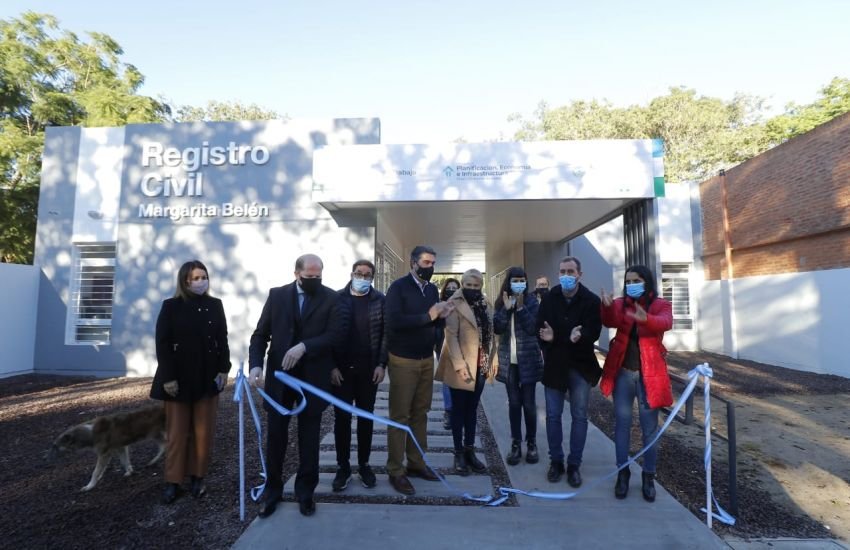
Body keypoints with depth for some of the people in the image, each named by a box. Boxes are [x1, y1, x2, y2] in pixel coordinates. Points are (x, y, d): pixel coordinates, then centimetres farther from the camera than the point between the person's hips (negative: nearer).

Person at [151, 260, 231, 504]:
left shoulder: (215, 305, 5)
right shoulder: (171, 306, -3)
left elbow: (222, 339, 6)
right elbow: (162, 343, -6)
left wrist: (224, 369, 0)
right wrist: (168, 377, -11)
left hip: (207, 377, 2)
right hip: (179, 377, -2)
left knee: (203, 430, 7)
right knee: (177, 431, 7)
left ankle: (198, 476, 19)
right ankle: (172, 481, 17)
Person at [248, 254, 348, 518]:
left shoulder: (332, 298, -4)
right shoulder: (277, 295, 2)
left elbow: (336, 334, -13)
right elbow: (260, 334, 1)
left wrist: (304, 346, -22)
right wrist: (256, 364, -14)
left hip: (313, 378, -1)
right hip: (279, 376, 2)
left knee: (309, 439, 12)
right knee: (275, 436, 12)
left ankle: (305, 491, 29)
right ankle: (272, 490, 31)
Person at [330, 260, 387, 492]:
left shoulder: (379, 300, 1)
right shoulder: (337, 298, 0)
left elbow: (385, 333, 0)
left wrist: (381, 364, -7)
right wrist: (332, 366, -8)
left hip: (369, 369, 1)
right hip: (342, 368, 0)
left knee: (366, 418, 10)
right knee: (341, 418, 6)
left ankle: (364, 464, 24)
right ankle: (342, 466, 20)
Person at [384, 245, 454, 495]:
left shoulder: (432, 289, 8)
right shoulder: (398, 287, -11)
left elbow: (433, 322, 13)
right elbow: (394, 321, -23)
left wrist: (442, 317, -9)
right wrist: (428, 316, -25)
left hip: (427, 359, 6)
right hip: (403, 360, -6)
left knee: (420, 413, 13)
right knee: (400, 416, 2)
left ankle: (416, 463, 26)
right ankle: (395, 471, 13)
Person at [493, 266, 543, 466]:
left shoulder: (532, 301, -4)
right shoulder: (502, 302, 4)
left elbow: (533, 328, -15)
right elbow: (497, 329, -7)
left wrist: (520, 307, -20)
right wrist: (506, 308, -18)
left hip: (528, 360, -2)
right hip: (509, 361, 3)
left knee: (528, 403, 4)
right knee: (514, 403, 8)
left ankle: (531, 443, 20)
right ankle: (516, 444, 18)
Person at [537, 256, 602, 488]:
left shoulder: (591, 300, -7)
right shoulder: (549, 298, -1)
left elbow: (594, 331, -14)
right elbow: (540, 326, -2)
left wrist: (580, 337, -34)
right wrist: (546, 335, -23)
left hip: (581, 365, -1)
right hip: (555, 364, 1)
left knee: (579, 416, 7)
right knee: (553, 415, 8)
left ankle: (574, 465, 21)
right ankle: (556, 461, 23)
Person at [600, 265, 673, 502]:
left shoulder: (660, 305, -2)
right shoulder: (620, 304, 4)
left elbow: (666, 323, -25)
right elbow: (610, 322, -17)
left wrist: (646, 319, -47)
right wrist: (607, 307, -39)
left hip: (648, 373, -1)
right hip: (622, 372, 2)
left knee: (649, 427, 9)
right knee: (622, 423, 9)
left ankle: (649, 476, 24)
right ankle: (623, 473, 21)